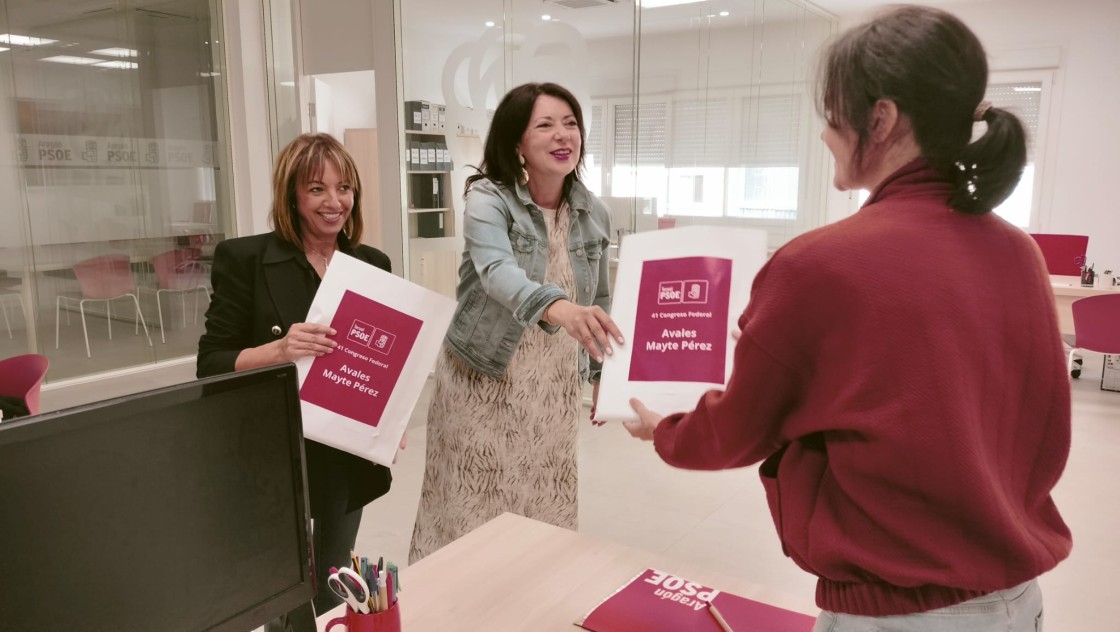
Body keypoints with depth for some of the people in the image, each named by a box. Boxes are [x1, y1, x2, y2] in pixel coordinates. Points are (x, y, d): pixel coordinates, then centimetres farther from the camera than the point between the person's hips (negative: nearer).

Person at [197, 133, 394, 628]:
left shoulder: (372, 264, 3)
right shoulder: (245, 259, -9)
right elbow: (211, 365, -10)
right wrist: (278, 350, -28)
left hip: (349, 457, 4)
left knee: (335, 588, 20)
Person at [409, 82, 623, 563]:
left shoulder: (594, 213, 1)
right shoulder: (488, 199, -14)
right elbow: (499, 273, -34)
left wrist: (602, 373, 11)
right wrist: (558, 307, -53)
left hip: (555, 386, 4)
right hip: (483, 381, -4)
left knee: (544, 510, 14)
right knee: (473, 513, 4)